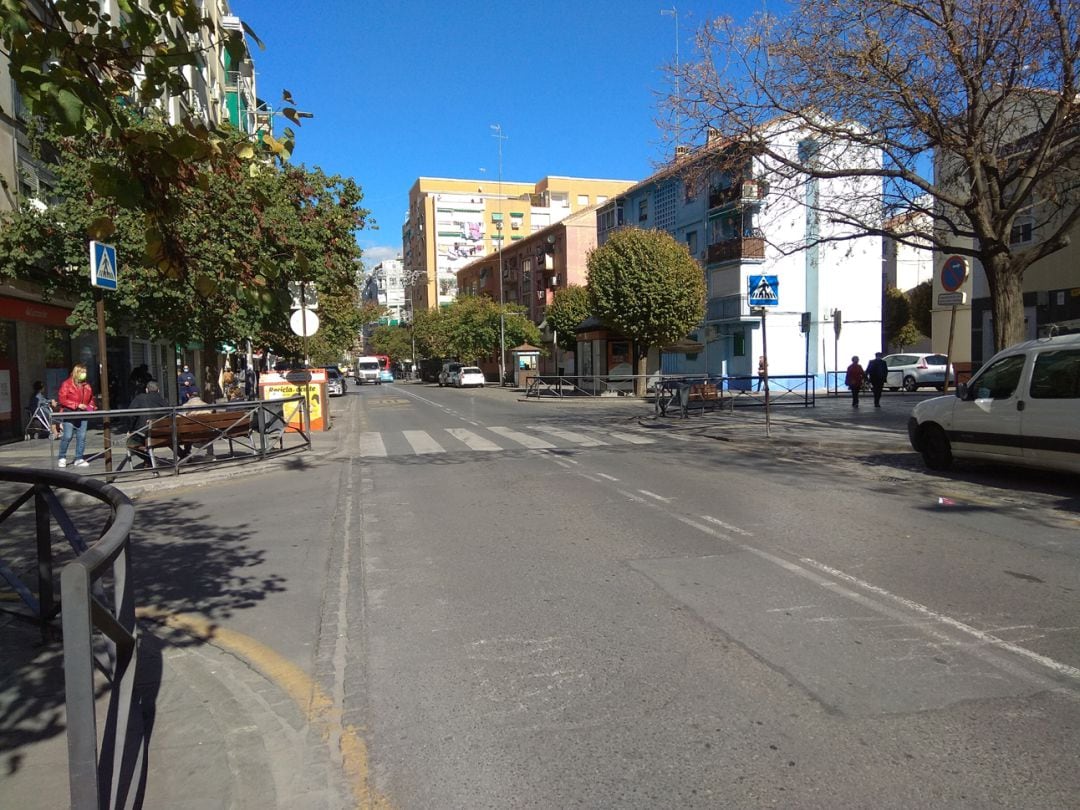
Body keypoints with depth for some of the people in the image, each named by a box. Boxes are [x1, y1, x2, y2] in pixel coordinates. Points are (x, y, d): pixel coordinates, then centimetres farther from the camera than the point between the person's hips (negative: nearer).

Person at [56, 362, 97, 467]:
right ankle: (62, 458, 8)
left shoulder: (87, 386, 13)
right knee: (67, 436, -7)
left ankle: (79, 459, 9)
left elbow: (91, 399, 25)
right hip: (69, 414, -5)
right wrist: (77, 405, -15)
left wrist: (92, 407, 6)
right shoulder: (67, 384, -3)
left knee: (81, 437, 2)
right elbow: (62, 399, -10)